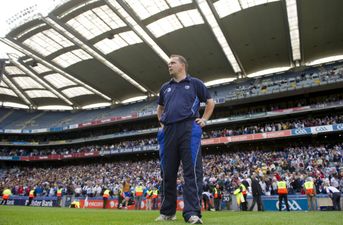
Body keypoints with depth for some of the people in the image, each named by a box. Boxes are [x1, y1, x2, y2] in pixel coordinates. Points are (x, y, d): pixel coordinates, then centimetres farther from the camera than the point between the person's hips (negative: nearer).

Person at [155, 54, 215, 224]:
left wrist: (204, 119, 6)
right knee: (167, 173, 5)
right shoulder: (165, 87, 23)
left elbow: (210, 102, 18)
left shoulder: (195, 83, 13)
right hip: (168, 131, 4)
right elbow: (160, 108, 35)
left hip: (189, 129, -4)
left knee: (192, 171, -9)